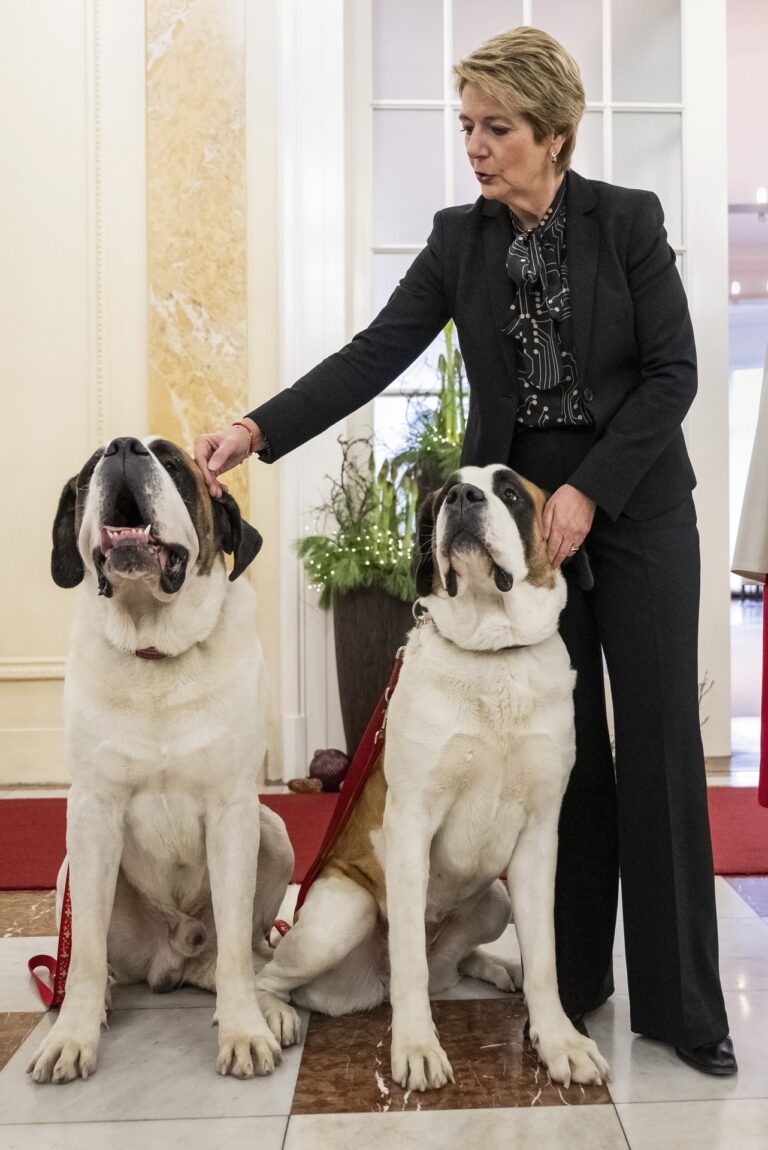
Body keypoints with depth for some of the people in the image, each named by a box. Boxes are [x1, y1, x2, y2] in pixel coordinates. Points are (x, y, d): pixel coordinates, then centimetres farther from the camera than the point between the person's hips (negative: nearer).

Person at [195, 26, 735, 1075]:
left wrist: (588, 491, -16)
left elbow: (673, 371, -7)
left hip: (636, 502, -2)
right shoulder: (460, 240, 3)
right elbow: (376, 354, -6)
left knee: (658, 740, -1)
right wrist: (259, 429, -19)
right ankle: (573, 978, 19)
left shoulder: (628, 220, -3)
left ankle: (681, 1001, 10)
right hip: (518, 501, 2)